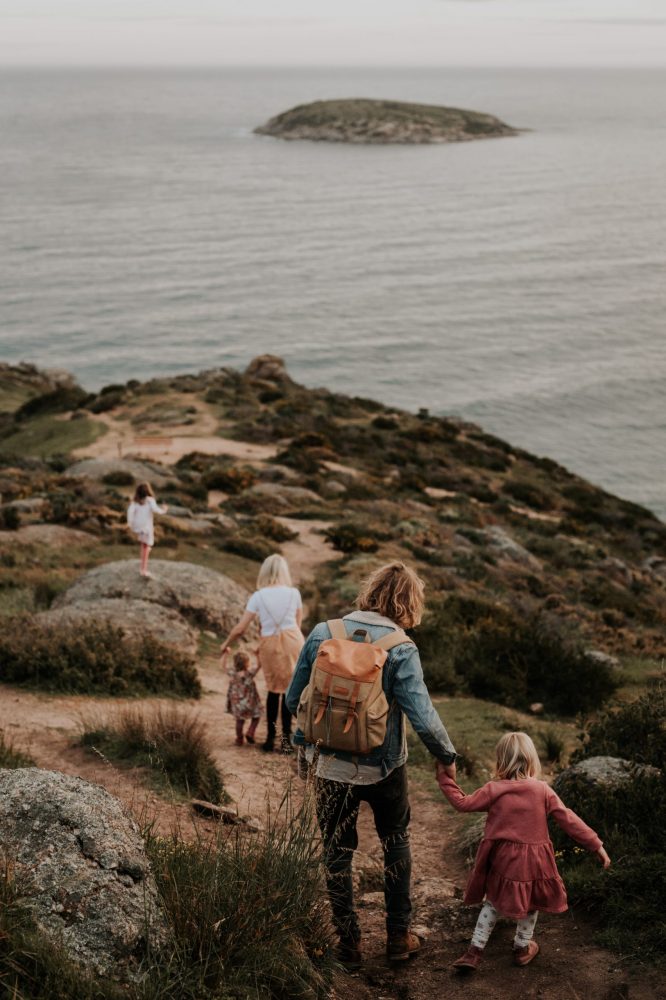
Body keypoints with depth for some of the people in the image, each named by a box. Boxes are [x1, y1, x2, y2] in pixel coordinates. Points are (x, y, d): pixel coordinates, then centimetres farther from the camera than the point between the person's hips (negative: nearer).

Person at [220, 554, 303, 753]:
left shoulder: (258, 596, 0)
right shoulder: (294, 593, 2)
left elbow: (240, 628, 2)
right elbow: (298, 623, 8)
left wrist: (226, 644, 18)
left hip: (270, 645, 1)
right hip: (292, 642, 0)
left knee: (274, 690, 18)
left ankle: (270, 738, 22)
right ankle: (286, 739, 5)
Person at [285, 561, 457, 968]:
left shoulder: (322, 634, -8)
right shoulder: (401, 650, -17)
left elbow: (294, 699, -1)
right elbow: (423, 718, -20)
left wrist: (306, 739, 17)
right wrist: (447, 756, -2)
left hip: (331, 767, 2)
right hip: (384, 767, -1)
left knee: (338, 854, 17)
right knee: (397, 845, 22)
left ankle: (350, 945, 23)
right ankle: (399, 936, 28)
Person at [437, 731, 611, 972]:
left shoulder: (494, 790, -9)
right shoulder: (543, 791, -7)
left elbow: (463, 803, -2)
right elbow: (569, 820, -7)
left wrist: (444, 778, 10)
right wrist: (596, 845, -1)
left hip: (502, 860, 1)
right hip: (533, 862, -1)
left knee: (494, 901, 21)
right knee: (531, 902, 24)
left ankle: (475, 950, 18)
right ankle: (522, 947, 38)